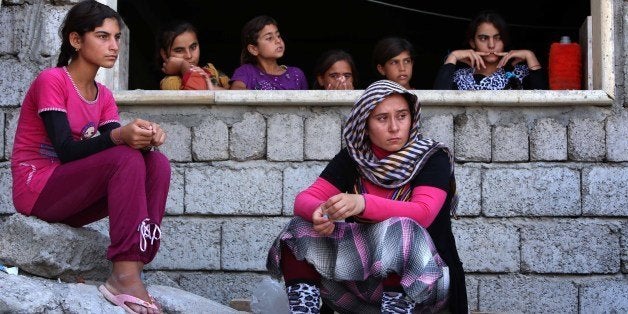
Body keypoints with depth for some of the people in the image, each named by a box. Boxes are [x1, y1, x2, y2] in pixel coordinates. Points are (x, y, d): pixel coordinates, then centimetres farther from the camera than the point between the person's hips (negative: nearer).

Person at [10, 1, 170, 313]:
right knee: (127, 159, -28)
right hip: (37, 189, -7)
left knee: (157, 163, -13)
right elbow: (66, 152, -22)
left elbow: (114, 148, -3)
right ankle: (124, 276, -35)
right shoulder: (51, 81, -12)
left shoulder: (104, 96, 11)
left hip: (72, 198, 7)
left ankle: (134, 268, -24)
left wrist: (144, 137, -24)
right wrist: (118, 136, -37)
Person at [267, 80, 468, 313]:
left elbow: (423, 213, -23)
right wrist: (318, 212, -29)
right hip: (361, 273, 4)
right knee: (300, 231, -14)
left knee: (398, 230, -34)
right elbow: (305, 199, -4)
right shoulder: (352, 159, 4)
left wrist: (362, 204, -39)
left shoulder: (432, 158, -7)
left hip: (422, 281, -4)